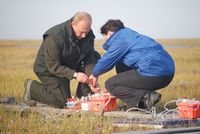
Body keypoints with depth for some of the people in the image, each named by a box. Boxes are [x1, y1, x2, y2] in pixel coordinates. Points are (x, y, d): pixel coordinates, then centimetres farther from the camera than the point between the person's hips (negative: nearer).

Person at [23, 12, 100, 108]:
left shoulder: (88, 35, -14)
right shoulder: (54, 37, -33)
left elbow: (89, 59, -12)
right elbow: (53, 66, -31)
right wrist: (74, 74, -41)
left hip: (71, 65, 7)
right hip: (48, 69, -7)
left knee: (96, 57, -11)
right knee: (63, 102, -15)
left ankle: (83, 97, -6)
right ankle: (32, 88, 7)